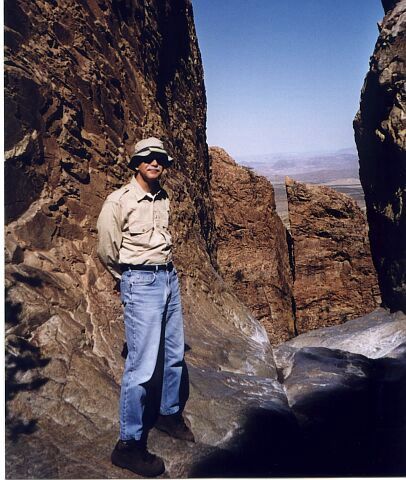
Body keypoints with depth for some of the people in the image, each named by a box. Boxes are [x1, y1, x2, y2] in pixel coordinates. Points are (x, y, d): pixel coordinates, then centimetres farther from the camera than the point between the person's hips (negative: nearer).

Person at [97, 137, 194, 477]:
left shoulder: (164, 199, 10)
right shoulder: (119, 201, -10)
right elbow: (107, 249, -4)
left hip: (170, 278, 7)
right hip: (141, 283, -7)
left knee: (175, 354, 15)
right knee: (142, 365, -7)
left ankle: (170, 414, 36)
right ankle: (129, 444, 8)